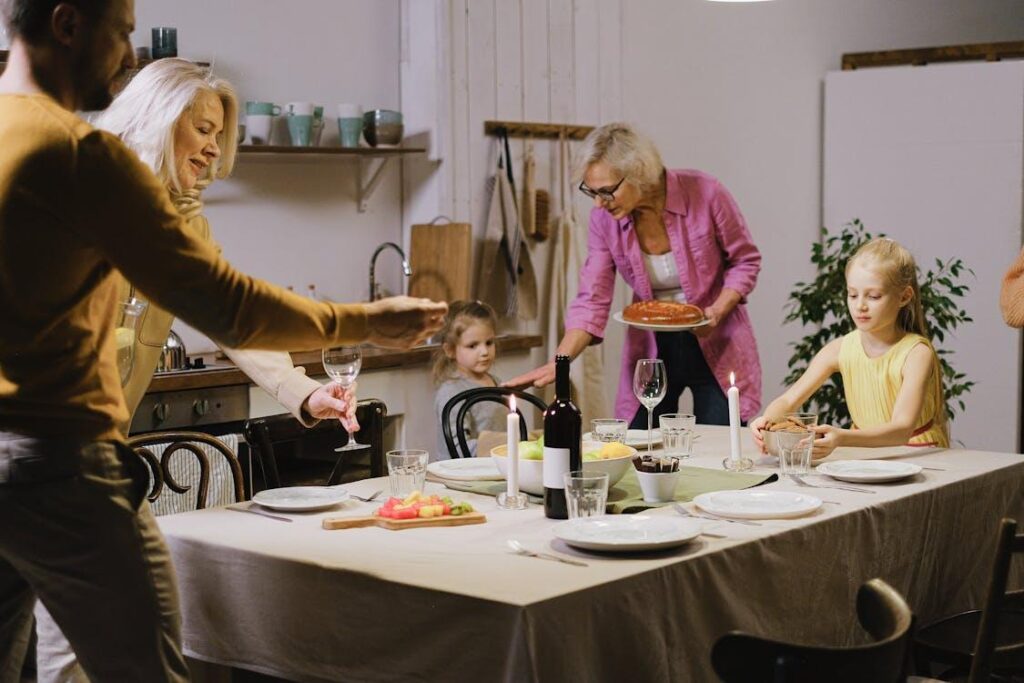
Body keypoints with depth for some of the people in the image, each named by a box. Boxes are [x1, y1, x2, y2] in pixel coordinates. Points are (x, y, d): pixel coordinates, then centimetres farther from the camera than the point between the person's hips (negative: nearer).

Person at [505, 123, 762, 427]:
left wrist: (719, 310, -20)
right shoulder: (604, 219, -10)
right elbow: (591, 301, -8)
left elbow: (745, 261, -3)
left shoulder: (705, 194, -18)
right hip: (651, 349, 2)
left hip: (716, 346, -2)